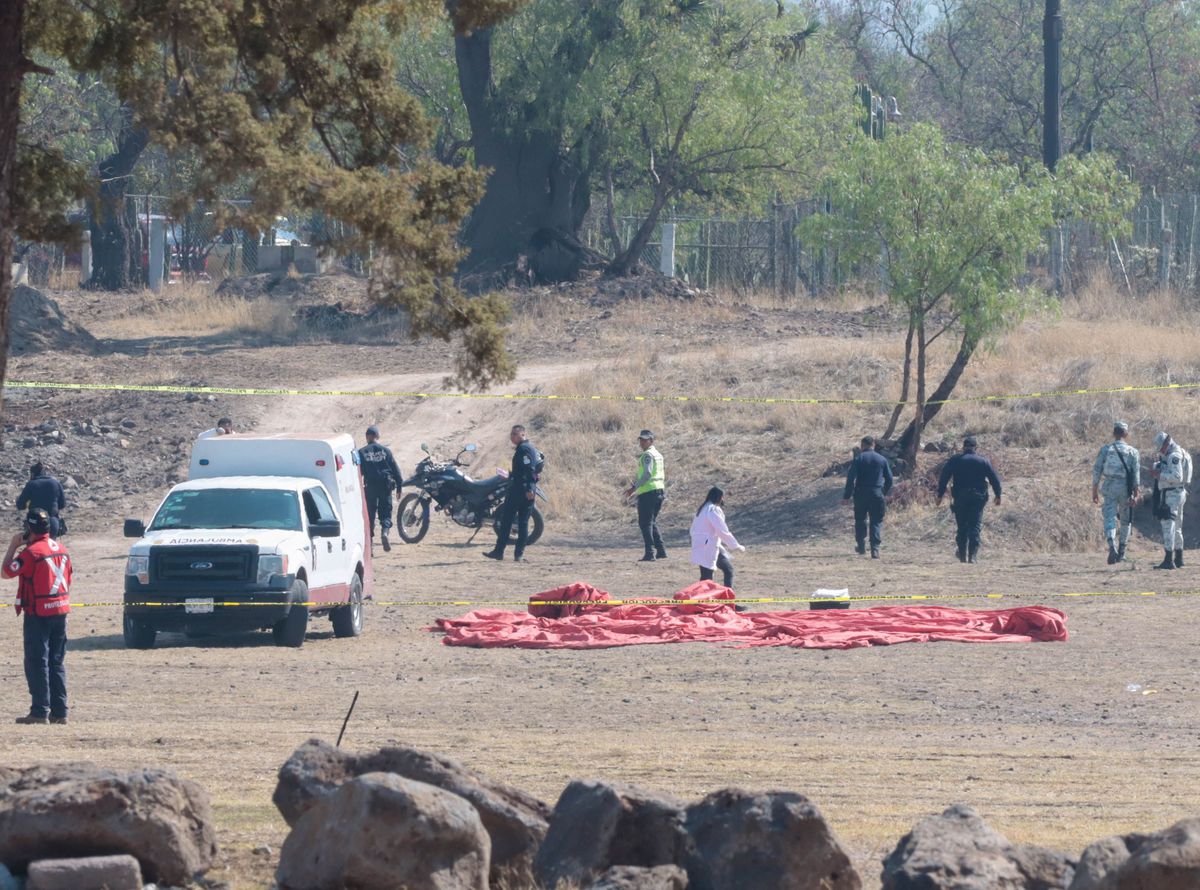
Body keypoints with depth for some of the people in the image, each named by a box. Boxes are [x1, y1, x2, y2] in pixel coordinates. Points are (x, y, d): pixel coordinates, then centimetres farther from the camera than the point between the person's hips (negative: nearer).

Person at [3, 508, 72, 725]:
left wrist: (13, 546, 0)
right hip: (60, 611, 7)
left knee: (36, 663, -3)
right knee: (56, 663, 11)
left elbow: (6, 572, -9)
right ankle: (59, 711, 10)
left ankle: (40, 711, -7)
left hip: (38, 614, -7)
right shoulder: (61, 550, 9)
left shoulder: (31, 552, -15)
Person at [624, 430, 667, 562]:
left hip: (647, 492, -9)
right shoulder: (658, 455, 18)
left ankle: (650, 553, -12)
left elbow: (647, 474, -22)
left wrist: (634, 488, -19)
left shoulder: (648, 455, -11)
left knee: (645, 524, -6)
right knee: (653, 523, 19)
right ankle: (661, 551, 17)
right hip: (659, 491, 9)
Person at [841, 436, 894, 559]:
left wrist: (847, 496, -5)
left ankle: (861, 546, 23)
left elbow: (851, 478, -10)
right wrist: (885, 492, 23)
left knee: (860, 519, 17)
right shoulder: (882, 459, 4)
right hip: (877, 495, 1)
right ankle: (875, 549, -7)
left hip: (861, 494, -1)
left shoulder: (858, 459, -4)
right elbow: (889, 478, 8)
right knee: (876, 522, 3)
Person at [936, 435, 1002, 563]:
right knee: (975, 526, -2)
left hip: (960, 498, 0)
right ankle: (973, 555, -13)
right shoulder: (984, 461, 2)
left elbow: (944, 478, -2)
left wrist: (940, 495, 2)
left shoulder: (954, 460, 1)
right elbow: (994, 479, 3)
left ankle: (963, 555, 14)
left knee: (962, 527, 11)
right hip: (978, 498, 0)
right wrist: (998, 495, 12)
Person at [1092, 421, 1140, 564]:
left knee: (1110, 519, -5)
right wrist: (1135, 495, -6)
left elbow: (1096, 470, 0)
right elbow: (1136, 474, -6)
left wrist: (1094, 491, 6)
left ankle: (1112, 547, -29)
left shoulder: (1105, 449, 0)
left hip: (1109, 488, 0)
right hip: (1125, 488, 0)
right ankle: (1121, 551, 20)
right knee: (1126, 520, 16)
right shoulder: (1132, 452, -1)